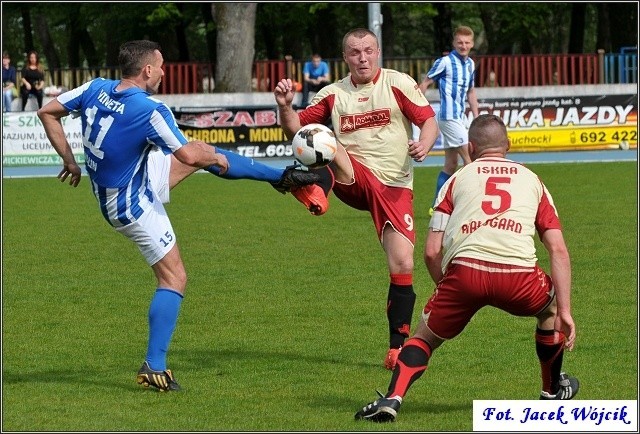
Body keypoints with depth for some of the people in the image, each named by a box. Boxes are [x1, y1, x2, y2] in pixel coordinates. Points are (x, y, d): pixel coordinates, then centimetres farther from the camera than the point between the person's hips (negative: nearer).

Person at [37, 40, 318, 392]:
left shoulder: (96, 89, -10)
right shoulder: (150, 110, -31)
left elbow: (47, 112, -2)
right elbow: (187, 156, -25)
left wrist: (69, 160, 8)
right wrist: (219, 159, -3)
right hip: (132, 206, -8)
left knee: (202, 152, 17)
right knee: (174, 278, -1)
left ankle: (281, 175, 32)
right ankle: (154, 367, -2)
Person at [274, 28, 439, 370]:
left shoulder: (399, 84, 1)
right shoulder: (333, 94, 9)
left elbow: (428, 120, -1)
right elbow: (296, 128, 12)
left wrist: (423, 145, -23)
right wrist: (285, 107, -9)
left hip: (394, 186, -2)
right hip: (353, 178, 2)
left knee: (403, 266, -10)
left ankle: (399, 346, 2)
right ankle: (316, 190, -55)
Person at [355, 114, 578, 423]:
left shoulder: (457, 179, 24)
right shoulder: (531, 180, 27)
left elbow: (431, 252, 15)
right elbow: (558, 251, 16)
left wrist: (446, 292, 31)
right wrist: (565, 313, 15)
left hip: (465, 270, 0)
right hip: (518, 276, 0)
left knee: (425, 336, 21)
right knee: (551, 307, 33)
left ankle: (392, 400, -1)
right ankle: (553, 391, 43)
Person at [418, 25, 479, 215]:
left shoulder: (470, 64, 14)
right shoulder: (445, 62, -9)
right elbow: (425, 83, -7)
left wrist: (477, 118, 19)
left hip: (459, 118, 8)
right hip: (449, 117, -8)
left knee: (451, 164, 10)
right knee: (470, 159, -12)